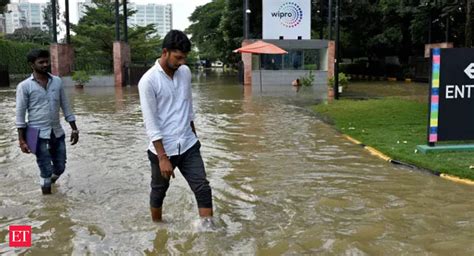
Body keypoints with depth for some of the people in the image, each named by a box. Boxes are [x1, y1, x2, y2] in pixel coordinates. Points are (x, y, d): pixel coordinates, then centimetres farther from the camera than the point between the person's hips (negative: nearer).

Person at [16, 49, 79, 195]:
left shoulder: (57, 81, 5)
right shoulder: (24, 86, -7)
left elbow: (65, 107, 10)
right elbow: (20, 114, -6)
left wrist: (74, 129, 7)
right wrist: (22, 140, -9)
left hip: (58, 133, 4)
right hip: (39, 135, -4)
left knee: (60, 167, 13)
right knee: (46, 170, 2)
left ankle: (48, 184, 43)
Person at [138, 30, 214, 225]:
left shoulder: (186, 72, 2)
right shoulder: (148, 81, -16)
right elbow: (151, 123, -18)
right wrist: (163, 157, -20)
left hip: (188, 145, 4)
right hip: (162, 148, -4)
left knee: (203, 188, -3)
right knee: (159, 192, 15)